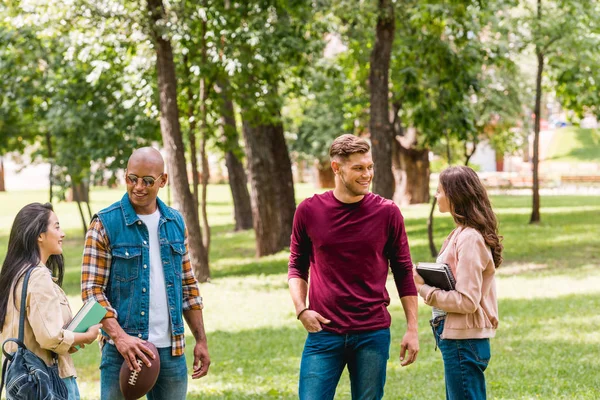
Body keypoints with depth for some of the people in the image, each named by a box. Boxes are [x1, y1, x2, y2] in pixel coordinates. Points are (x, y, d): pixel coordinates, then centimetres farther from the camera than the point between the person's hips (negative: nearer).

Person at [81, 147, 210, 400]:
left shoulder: (175, 223, 10)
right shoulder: (105, 224, -5)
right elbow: (92, 289, -9)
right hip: (123, 349, -4)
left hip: (171, 350, 4)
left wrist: (201, 340, 10)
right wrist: (119, 337, -21)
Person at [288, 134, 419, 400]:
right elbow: (297, 267, 11)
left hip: (373, 335, 0)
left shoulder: (387, 213, 0)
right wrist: (301, 309, -5)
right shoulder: (309, 211, 1)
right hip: (323, 331, 0)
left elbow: (404, 273, 6)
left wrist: (412, 329, 2)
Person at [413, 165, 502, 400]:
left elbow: (467, 301, -22)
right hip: (458, 338, 10)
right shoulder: (462, 234, 12)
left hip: (464, 342, -10)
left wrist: (424, 289, -14)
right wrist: (425, 280, 0)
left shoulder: (469, 238, -18)